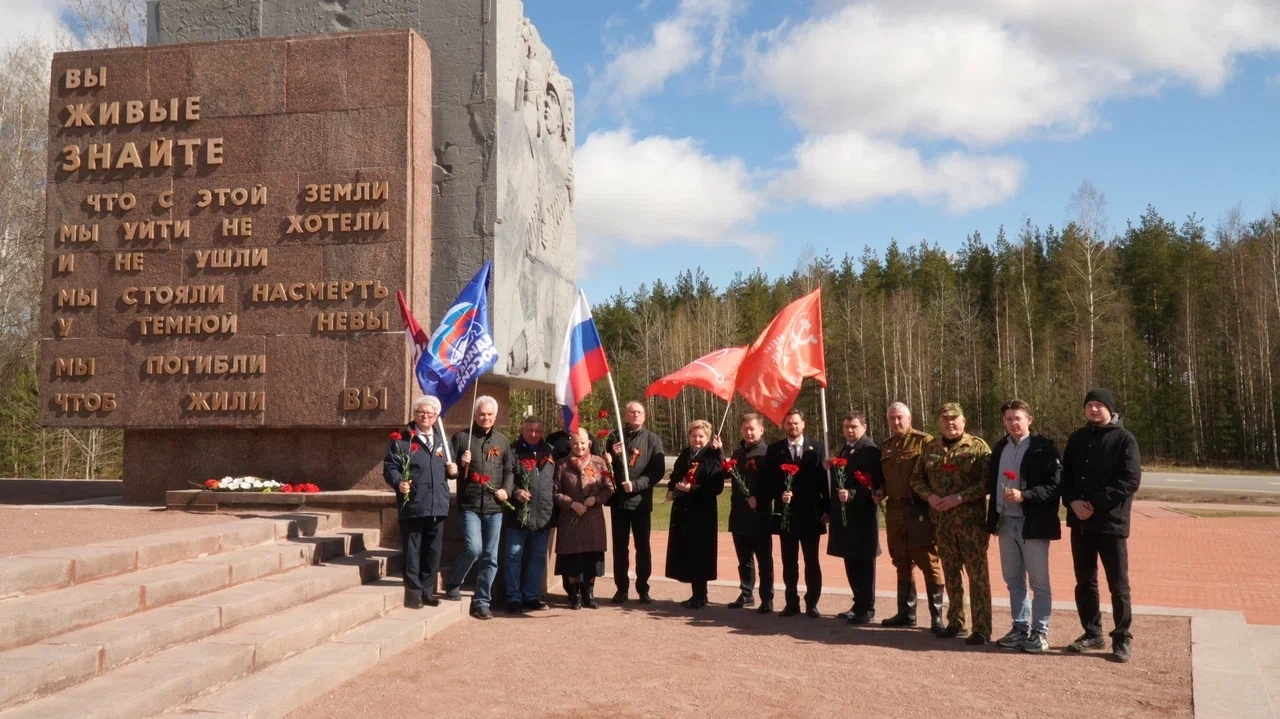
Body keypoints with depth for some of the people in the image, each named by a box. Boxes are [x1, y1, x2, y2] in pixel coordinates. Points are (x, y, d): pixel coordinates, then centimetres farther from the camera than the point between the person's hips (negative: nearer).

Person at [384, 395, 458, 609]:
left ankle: (427, 591, 21)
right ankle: (413, 592, 10)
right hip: (412, 505, -5)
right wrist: (399, 483, -23)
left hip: (438, 505, 5)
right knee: (412, 552, 1)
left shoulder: (442, 439, 17)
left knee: (433, 552, 10)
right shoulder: (401, 439, 0)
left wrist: (453, 470, 4)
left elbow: (448, 468, 27)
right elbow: (389, 467, -5)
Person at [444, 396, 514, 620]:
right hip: (470, 505, -3)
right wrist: (461, 464, -16)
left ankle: (481, 602, 15)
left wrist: (506, 490, 0)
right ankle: (453, 585, 9)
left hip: (494, 507, 4)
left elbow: (509, 470, 17)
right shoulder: (461, 437, 1)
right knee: (473, 548, -18)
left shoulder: (502, 440, 11)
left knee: (490, 557, 4)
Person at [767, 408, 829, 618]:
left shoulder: (815, 449, 3)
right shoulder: (774, 450, 4)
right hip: (786, 513, 1)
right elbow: (769, 480, 2)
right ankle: (792, 602, 15)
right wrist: (780, 495, -17)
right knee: (789, 561, 7)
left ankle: (812, 603, 13)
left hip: (810, 513, -1)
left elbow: (823, 480, 1)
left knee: (812, 561, 5)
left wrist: (826, 509, -3)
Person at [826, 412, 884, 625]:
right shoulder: (842, 451, 15)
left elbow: (875, 483, -20)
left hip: (862, 515, -8)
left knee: (864, 563, 1)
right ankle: (859, 604, 26)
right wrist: (831, 509, 13)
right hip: (844, 514, 8)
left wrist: (852, 495, -31)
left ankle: (867, 609, 8)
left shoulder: (870, 450, -12)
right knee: (851, 563, 15)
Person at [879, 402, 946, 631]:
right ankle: (906, 612, 22)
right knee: (902, 562, 13)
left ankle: (936, 616, 1)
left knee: (929, 562, -4)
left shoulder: (924, 441, -5)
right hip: (894, 509, 7)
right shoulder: (885, 447, 15)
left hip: (919, 509, -7)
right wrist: (880, 491, 5)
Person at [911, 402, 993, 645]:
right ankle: (955, 622, 24)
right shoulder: (931, 449, 10)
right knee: (950, 573, 13)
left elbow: (988, 481, -12)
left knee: (977, 574, -3)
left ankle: (981, 629, 2)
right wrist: (929, 496, -6)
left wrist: (959, 497, -19)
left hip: (971, 520, -5)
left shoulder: (978, 446, -5)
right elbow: (917, 478, 14)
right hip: (942, 522, 5)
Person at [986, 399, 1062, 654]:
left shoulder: (1043, 447, -9)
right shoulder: (999, 448, 12)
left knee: (1039, 582, 3)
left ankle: (1040, 632, 11)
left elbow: (1055, 484, -15)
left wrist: (1024, 495, -24)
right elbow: (992, 482, 16)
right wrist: (993, 518, 7)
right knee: (1013, 580, 14)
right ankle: (1020, 628, 25)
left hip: (1032, 523, -6)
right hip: (1006, 523, 7)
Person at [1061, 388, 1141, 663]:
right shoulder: (1077, 439, 12)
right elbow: (1065, 474, 12)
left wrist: (1095, 503, -18)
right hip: (1080, 523, 5)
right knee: (1084, 582, 11)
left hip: (1111, 522, -5)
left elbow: (1131, 480, -13)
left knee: (1118, 584, 1)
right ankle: (1092, 633, 23)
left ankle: (1122, 638, 12)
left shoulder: (1124, 439, -5)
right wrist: (1072, 501, -7)